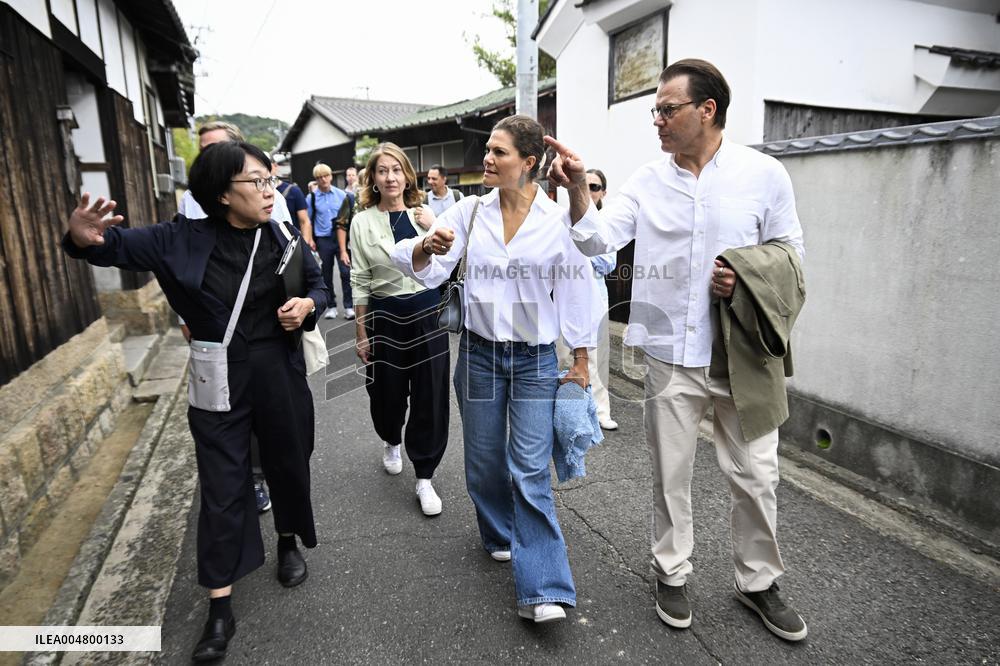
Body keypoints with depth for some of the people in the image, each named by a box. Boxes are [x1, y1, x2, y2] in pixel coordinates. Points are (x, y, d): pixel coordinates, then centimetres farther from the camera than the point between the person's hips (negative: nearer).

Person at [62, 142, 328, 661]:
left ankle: (289, 542, 47)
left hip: (279, 375, 2)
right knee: (221, 488, 5)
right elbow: (121, 246, -6)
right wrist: (84, 239, -28)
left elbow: (319, 286, 9)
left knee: (287, 464, 17)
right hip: (219, 382, -1)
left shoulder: (281, 239, -3)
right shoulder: (185, 239, -8)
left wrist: (307, 305, -14)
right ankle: (220, 609, 19)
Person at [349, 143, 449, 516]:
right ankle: (391, 442, 46)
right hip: (385, 316, 0)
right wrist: (361, 333, -1)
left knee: (430, 395, 2)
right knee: (388, 393, 12)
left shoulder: (425, 214, 3)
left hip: (427, 312, 1)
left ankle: (424, 477, 15)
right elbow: (360, 283, 0)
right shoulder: (362, 222, -1)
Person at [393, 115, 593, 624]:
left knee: (531, 472, -6)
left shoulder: (559, 218, -8)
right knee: (485, 462, 15)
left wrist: (581, 361, 1)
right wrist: (427, 246, -27)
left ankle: (542, 590, 5)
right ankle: (501, 534, 42)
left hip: (535, 358, -3)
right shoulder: (471, 210, -2)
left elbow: (575, 290, -2)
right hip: (479, 353, 3)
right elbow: (425, 269, -3)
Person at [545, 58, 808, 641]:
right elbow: (599, 240, -5)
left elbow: (790, 253, 4)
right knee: (671, 473, 13)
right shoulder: (648, 181, 3)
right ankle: (673, 573, 35)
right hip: (672, 355, 1)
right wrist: (578, 189, -21)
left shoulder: (764, 174, -2)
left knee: (756, 474, 10)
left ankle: (760, 580, 35)